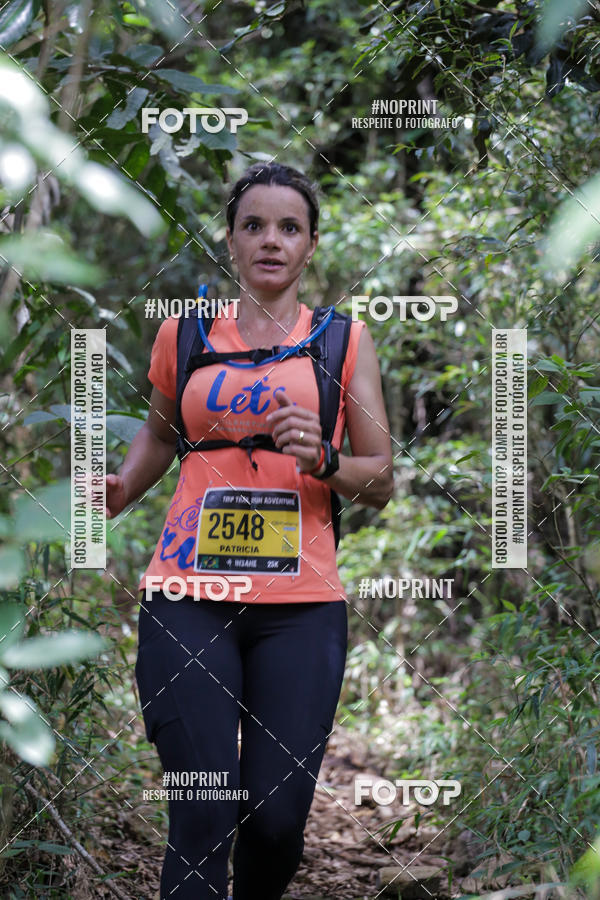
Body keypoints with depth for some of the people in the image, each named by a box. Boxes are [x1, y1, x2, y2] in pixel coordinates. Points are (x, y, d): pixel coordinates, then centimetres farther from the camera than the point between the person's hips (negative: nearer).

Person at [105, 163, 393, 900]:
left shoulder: (343, 340, 8)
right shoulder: (184, 330, 10)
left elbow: (382, 481, 7)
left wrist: (322, 459, -13)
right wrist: (121, 488, 7)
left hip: (301, 603, 0)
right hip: (189, 597, 0)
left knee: (277, 820, -2)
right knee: (202, 818, -8)